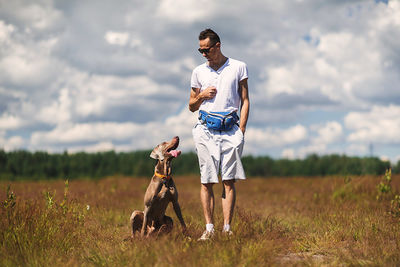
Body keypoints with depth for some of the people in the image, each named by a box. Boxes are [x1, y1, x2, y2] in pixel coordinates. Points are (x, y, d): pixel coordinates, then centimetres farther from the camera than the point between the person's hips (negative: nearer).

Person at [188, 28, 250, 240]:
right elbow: (192, 106, 22)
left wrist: (241, 130, -2)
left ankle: (227, 228, -7)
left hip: (230, 130, -2)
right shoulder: (199, 72, 16)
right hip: (206, 129, 2)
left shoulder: (238, 67, 9)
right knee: (207, 181, -4)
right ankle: (209, 228, -2)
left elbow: (245, 101, 8)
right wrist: (201, 95, 0)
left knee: (229, 181, -6)